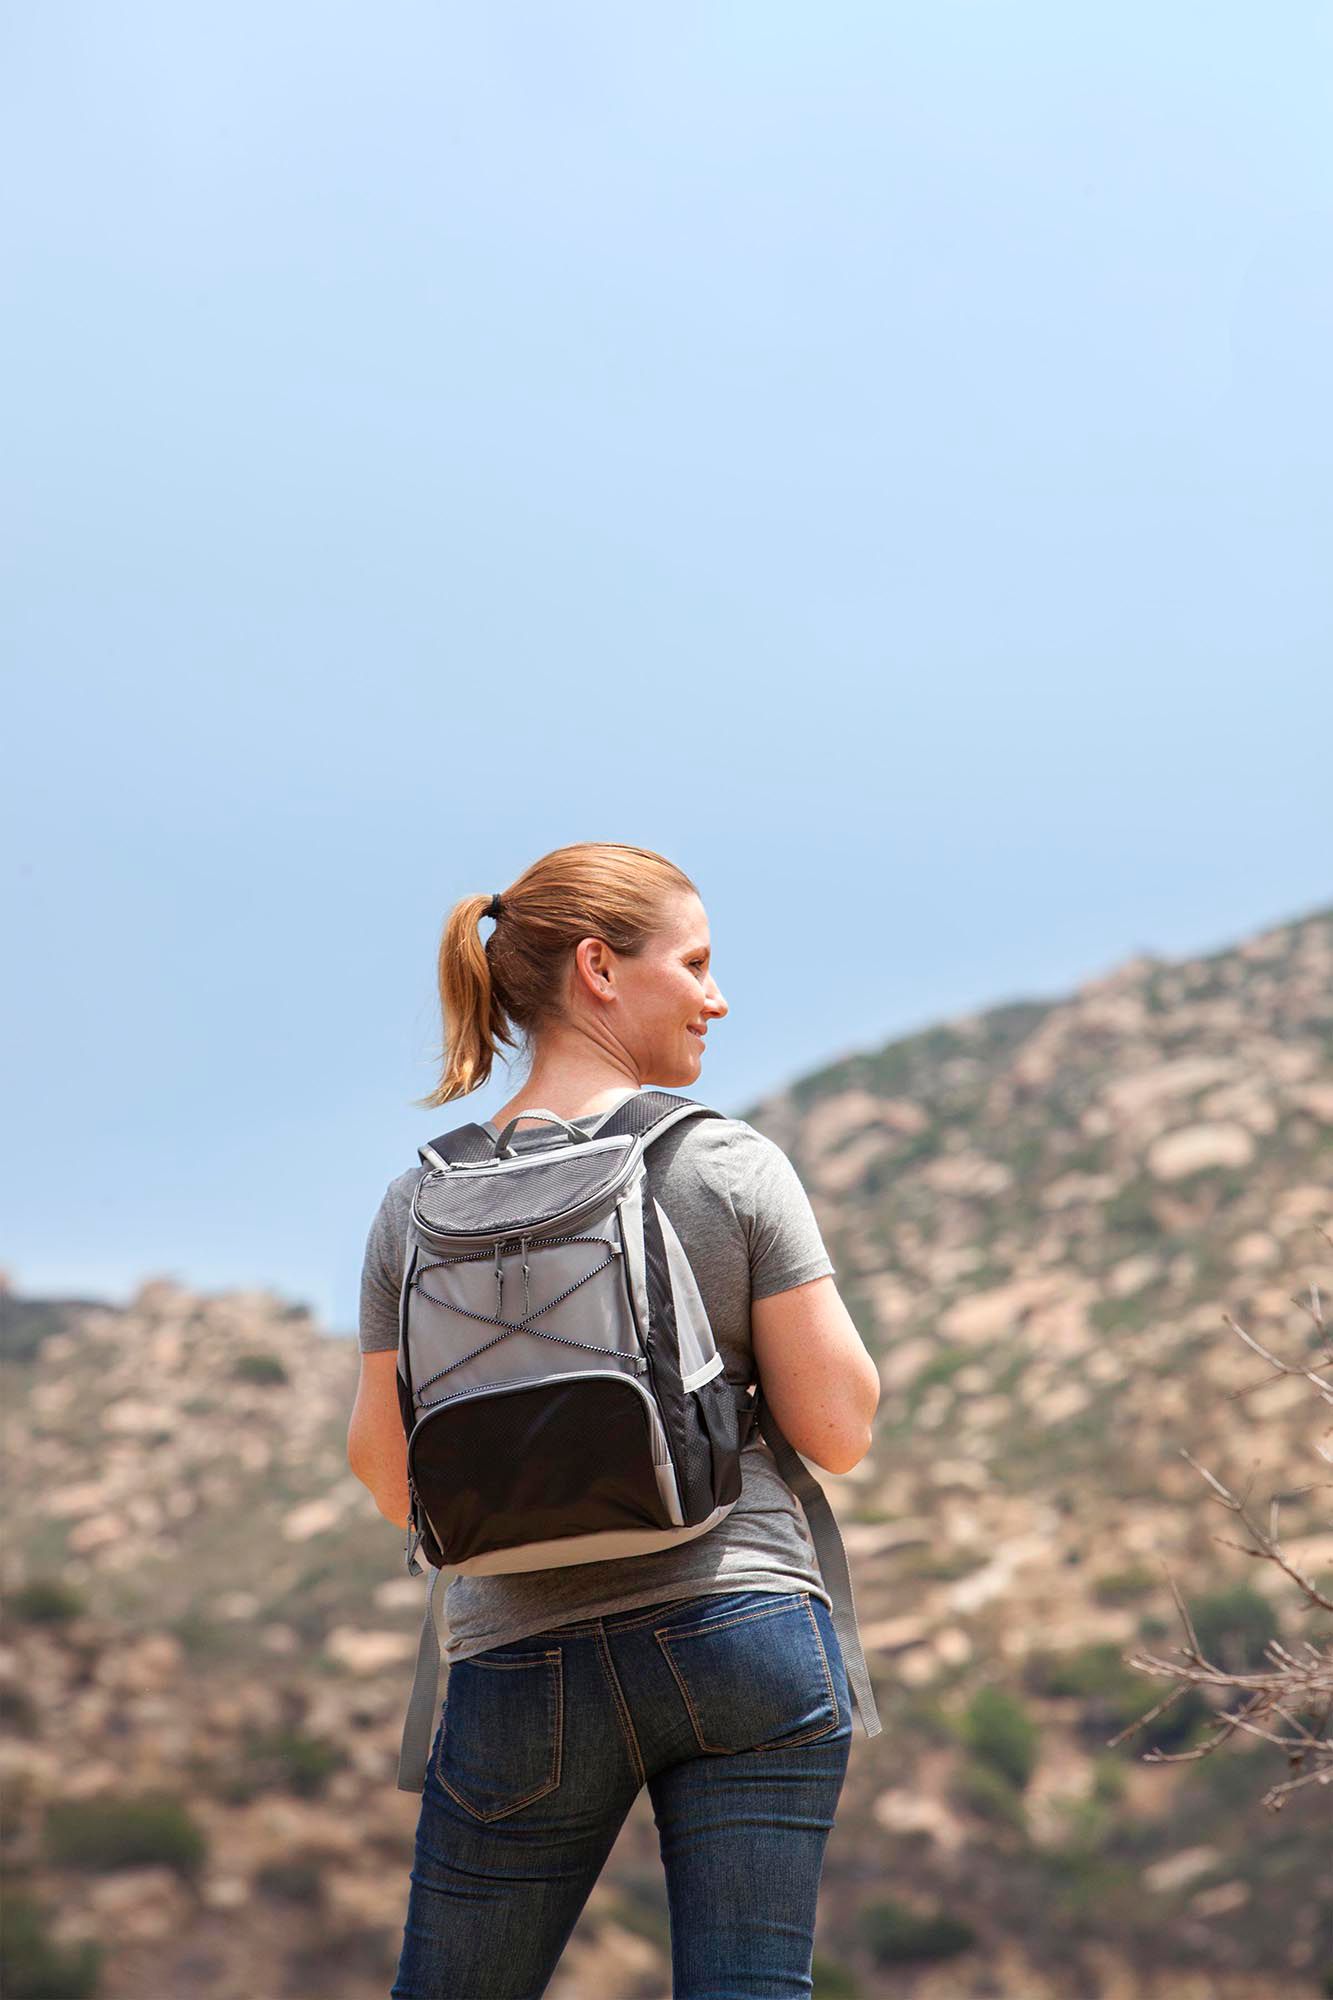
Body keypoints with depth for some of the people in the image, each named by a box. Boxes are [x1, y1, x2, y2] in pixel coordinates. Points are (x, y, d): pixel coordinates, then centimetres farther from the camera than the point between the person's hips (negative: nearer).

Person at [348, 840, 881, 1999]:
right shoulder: (734, 1166, -5)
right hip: (747, 1631, -2)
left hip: (526, 1666, 2)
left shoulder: (421, 1204, 2)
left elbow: (389, 1474, 5)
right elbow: (839, 1432, -5)